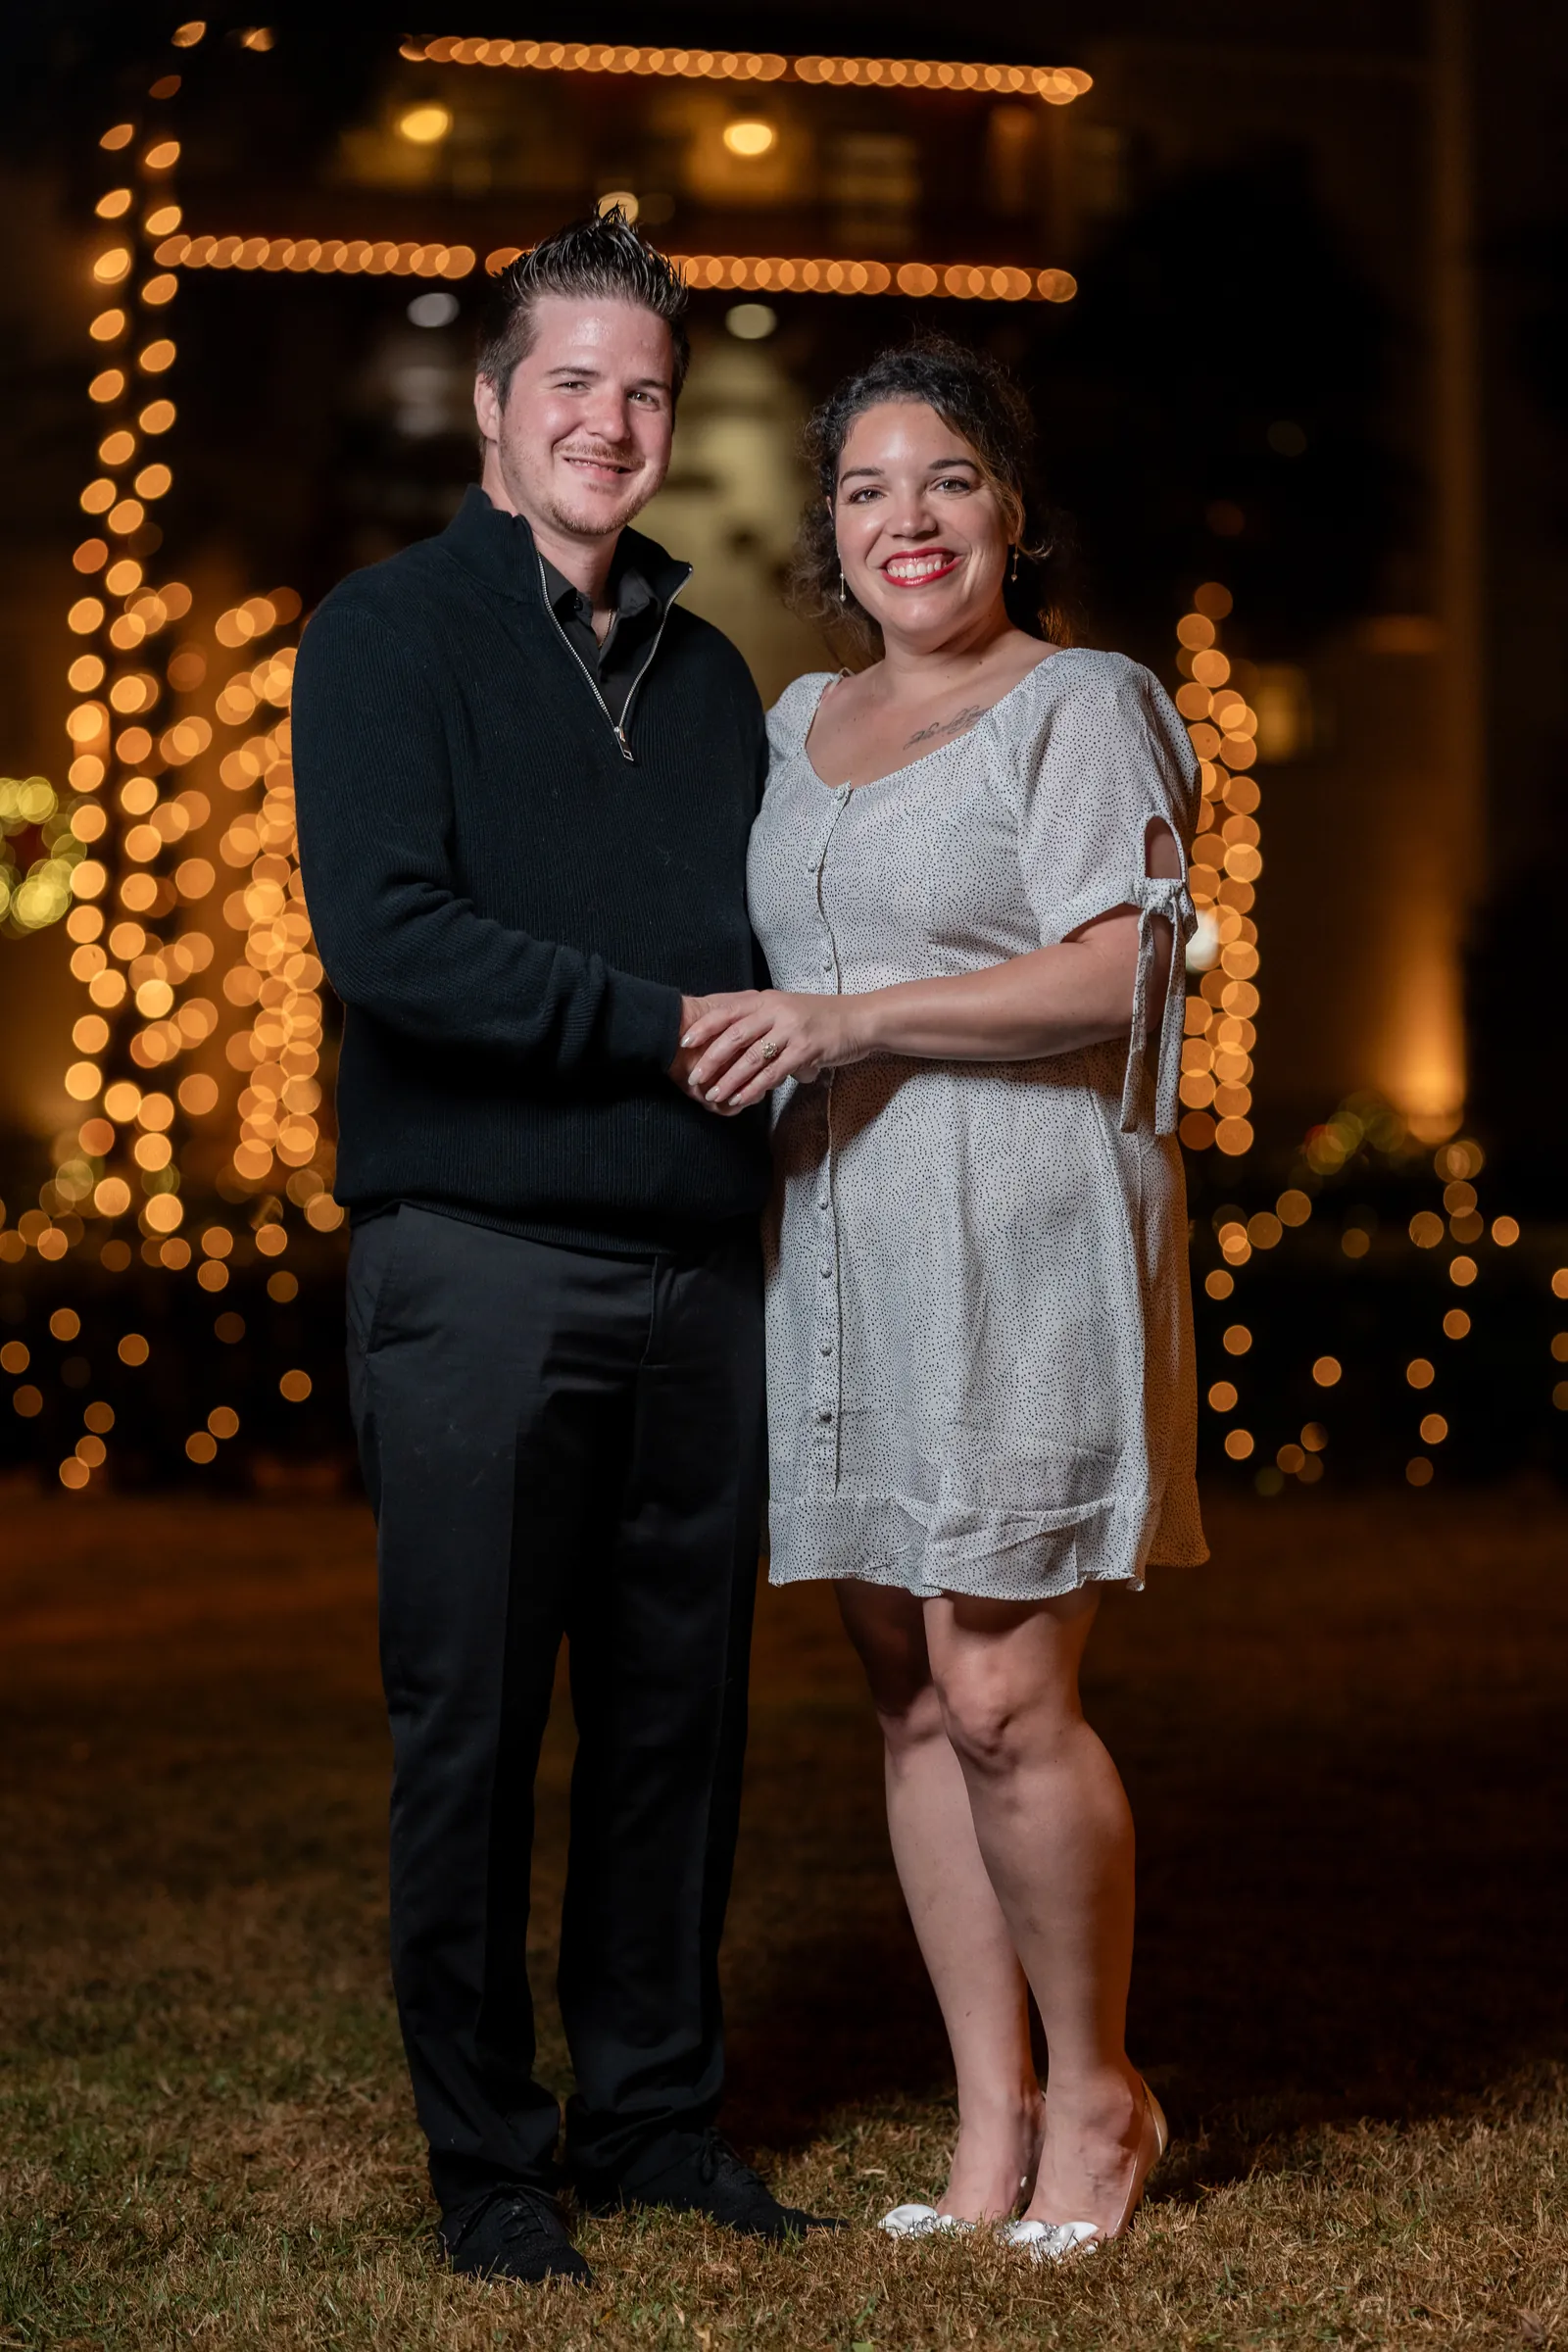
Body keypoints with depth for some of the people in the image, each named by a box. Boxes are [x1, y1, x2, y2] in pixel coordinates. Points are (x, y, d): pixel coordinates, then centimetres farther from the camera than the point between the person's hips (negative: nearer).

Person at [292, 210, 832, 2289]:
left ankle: (655, 2110, 22)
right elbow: (384, 935, -13)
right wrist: (664, 1027, -13)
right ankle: (486, 2154, 12)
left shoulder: (711, 676, 18)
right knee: (472, 1722, 1)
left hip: (697, 1266, 5)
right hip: (479, 1262, -5)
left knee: (680, 1710, 9)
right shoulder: (390, 635, 0)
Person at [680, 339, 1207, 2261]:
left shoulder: (1081, 709, -3)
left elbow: (1111, 974, -14)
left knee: (1003, 1701, -9)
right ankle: (991, 2134, 16)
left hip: (1023, 1252, -7)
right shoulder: (802, 725, 18)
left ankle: (1096, 2092, 12)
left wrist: (848, 1021, -19)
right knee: (912, 1700, 7)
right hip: (835, 1251, 7)